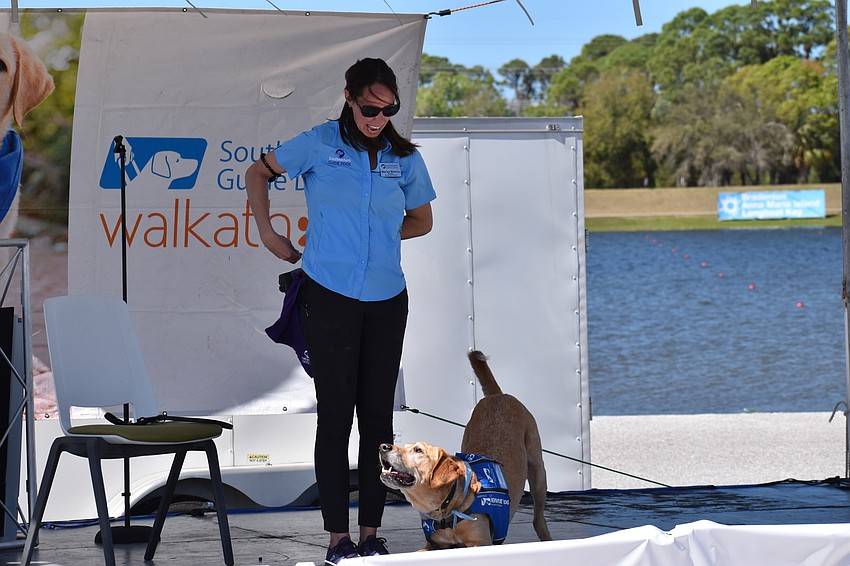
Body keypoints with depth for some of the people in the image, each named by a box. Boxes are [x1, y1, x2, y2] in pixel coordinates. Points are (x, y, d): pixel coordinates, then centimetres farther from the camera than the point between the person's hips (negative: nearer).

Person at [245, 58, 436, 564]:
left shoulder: (404, 157, 7)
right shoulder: (320, 144, -1)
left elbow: (421, 220, 21)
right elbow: (259, 173, 12)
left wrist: (377, 237, 10)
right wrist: (268, 233, 6)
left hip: (386, 299, 3)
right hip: (330, 295, -3)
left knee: (378, 413, 5)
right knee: (336, 413, -2)